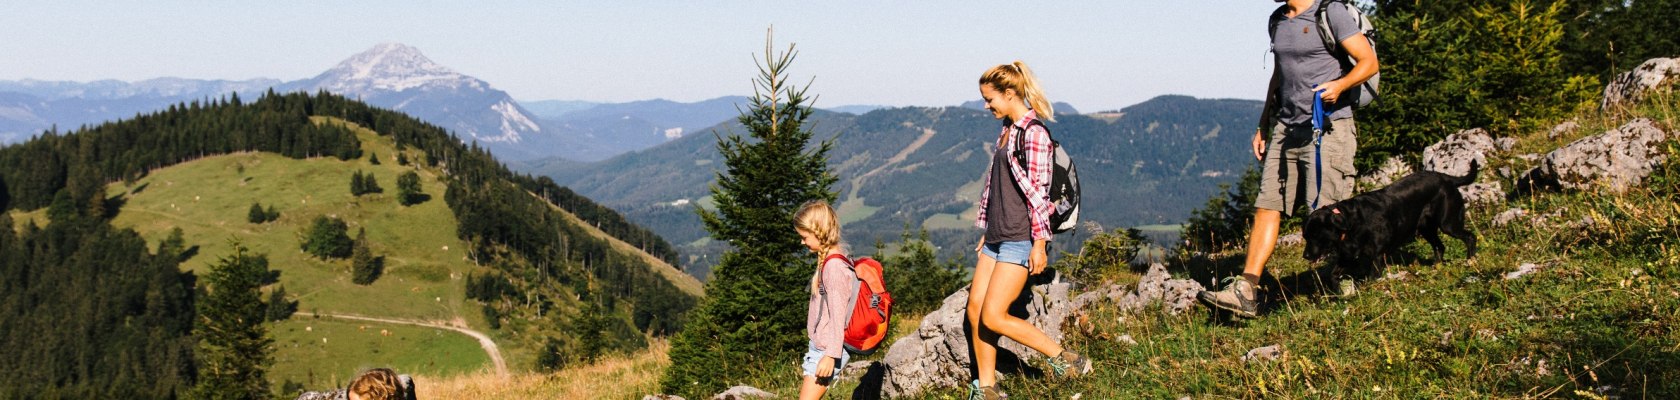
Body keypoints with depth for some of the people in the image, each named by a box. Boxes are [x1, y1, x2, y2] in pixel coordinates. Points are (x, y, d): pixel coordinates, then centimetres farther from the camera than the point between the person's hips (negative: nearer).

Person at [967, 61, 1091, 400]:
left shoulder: (1033, 132, -14)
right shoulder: (1007, 130, 15)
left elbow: (1037, 190, -17)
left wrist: (1040, 243, -18)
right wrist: (987, 231, 23)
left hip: (1020, 240, -9)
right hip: (997, 237, 9)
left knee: (993, 316, -11)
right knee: (975, 311, 4)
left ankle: (1065, 359, 0)